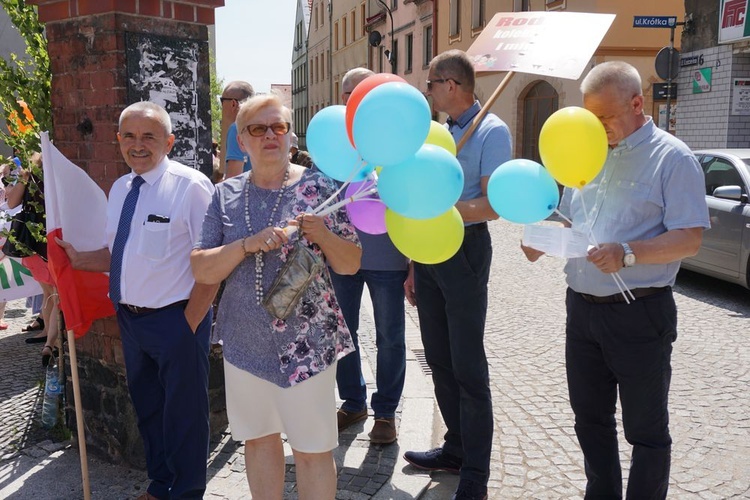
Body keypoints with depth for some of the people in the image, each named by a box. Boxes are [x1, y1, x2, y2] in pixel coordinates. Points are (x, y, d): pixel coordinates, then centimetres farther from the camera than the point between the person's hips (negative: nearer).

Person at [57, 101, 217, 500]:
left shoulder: (191, 186, -16)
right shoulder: (120, 189, 8)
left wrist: (189, 323, -19)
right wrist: (78, 258, 0)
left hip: (176, 319, -7)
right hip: (129, 318, 7)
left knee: (183, 413, 8)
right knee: (146, 407, 22)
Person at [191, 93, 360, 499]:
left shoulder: (317, 187, -4)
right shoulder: (226, 195, 3)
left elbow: (350, 265, -2)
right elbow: (201, 270, -2)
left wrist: (321, 235, -21)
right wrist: (247, 244, -18)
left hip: (306, 340, -3)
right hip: (245, 339, 3)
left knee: (312, 448, 4)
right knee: (258, 437, 17)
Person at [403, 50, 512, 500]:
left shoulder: (491, 131, -9)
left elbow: (494, 205, -18)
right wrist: (415, 266, 17)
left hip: (464, 250, -8)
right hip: (429, 251, 8)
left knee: (468, 366, -2)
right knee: (439, 360, 14)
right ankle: (456, 449, 30)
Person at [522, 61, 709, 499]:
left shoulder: (673, 158, -8)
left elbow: (690, 239, -14)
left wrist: (628, 254, -28)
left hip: (639, 314, -7)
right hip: (582, 308, 7)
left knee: (646, 427, 8)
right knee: (590, 416, 18)